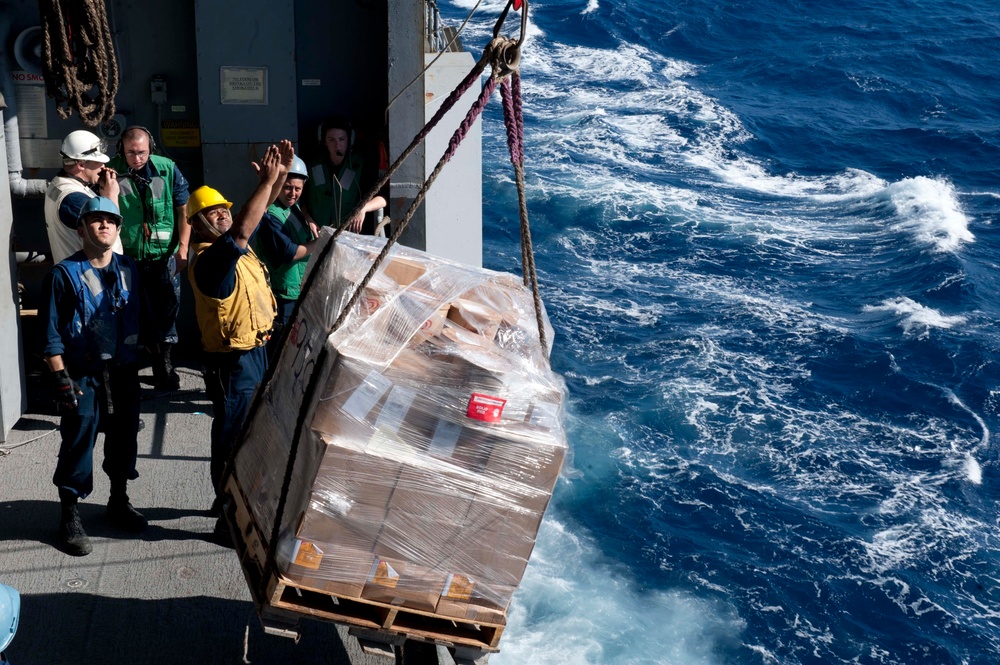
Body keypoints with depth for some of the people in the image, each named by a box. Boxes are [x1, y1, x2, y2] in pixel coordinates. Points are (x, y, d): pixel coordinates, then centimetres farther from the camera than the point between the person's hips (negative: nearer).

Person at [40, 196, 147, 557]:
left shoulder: (129, 269, 5)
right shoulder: (65, 274, -8)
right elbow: (51, 333, -9)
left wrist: (138, 362, 9)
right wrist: (60, 378, -13)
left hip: (124, 372, 5)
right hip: (83, 376, -4)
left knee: (124, 436, 13)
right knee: (78, 443, -1)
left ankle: (119, 501, 32)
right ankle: (69, 517, 12)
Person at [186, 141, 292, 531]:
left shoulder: (236, 245, 5)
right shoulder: (208, 260, -22)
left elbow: (259, 211, 12)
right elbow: (243, 229, -37)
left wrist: (280, 173, -2)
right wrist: (267, 180, -36)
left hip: (255, 352, 10)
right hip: (232, 362, -10)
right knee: (231, 437, 0)